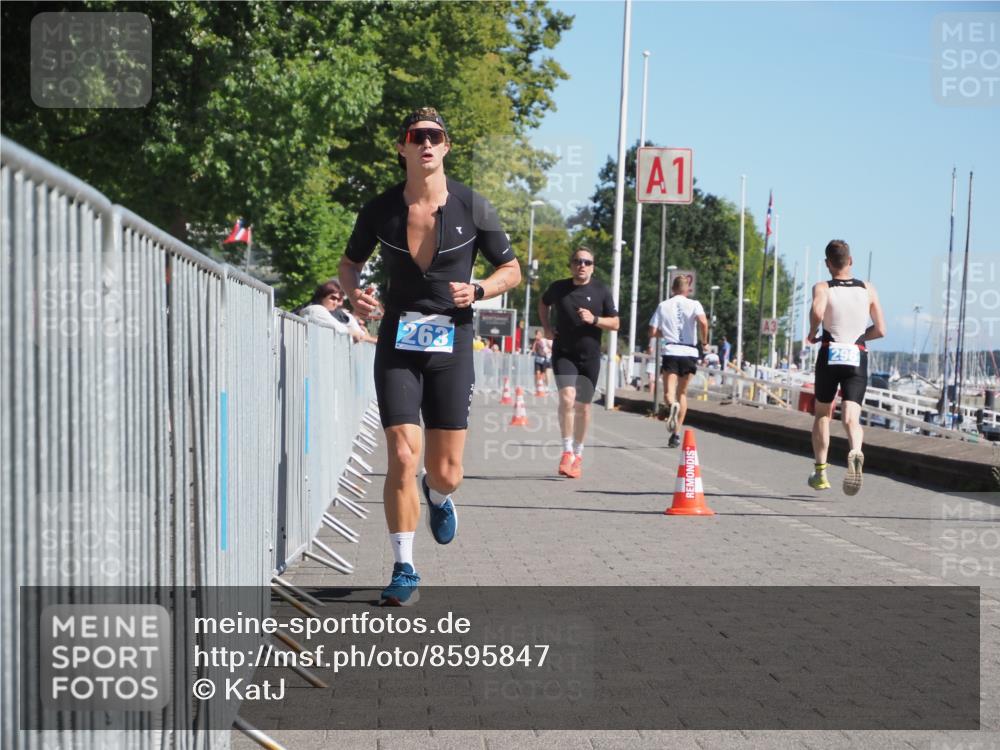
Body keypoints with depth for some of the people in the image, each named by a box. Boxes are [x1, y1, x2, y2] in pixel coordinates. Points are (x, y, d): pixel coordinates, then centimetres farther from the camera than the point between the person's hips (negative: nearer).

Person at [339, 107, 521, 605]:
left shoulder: (472, 207, -4)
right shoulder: (380, 210, -2)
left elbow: (511, 270, 6)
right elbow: (349, 264, 14)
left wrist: (477, 291, -13)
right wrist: (353, 292, -8)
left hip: (451, 345, 0)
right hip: (397, 346, 0)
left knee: (445, 473, 2)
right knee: (403, 458, -13)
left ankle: (438, 495, 41)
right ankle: (404, 570, -1)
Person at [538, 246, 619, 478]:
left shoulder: (601, 291, -1)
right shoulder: (558, 288, 1)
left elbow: (615, 323, 2)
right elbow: (543, 303, 23)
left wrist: (594, 320, -15)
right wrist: (547, 327, 10)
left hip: (589, 356, 1)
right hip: (563, 353, -1)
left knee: (583, 406, 7)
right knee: (567, 397, -20)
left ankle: (578, 454, 23)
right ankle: (567, 451, -12)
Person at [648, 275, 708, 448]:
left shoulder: (663, 305, 8)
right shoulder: (694, 304, 4)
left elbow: (652, 332, 5)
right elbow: (703, 322, -16)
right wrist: (703, 341, -1)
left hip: (670, 351, -1)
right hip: (689, 352, 1)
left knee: (669, 393, -6)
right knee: (682, 393, 14)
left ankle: (672, 405, -44)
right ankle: (676, 433, 9)